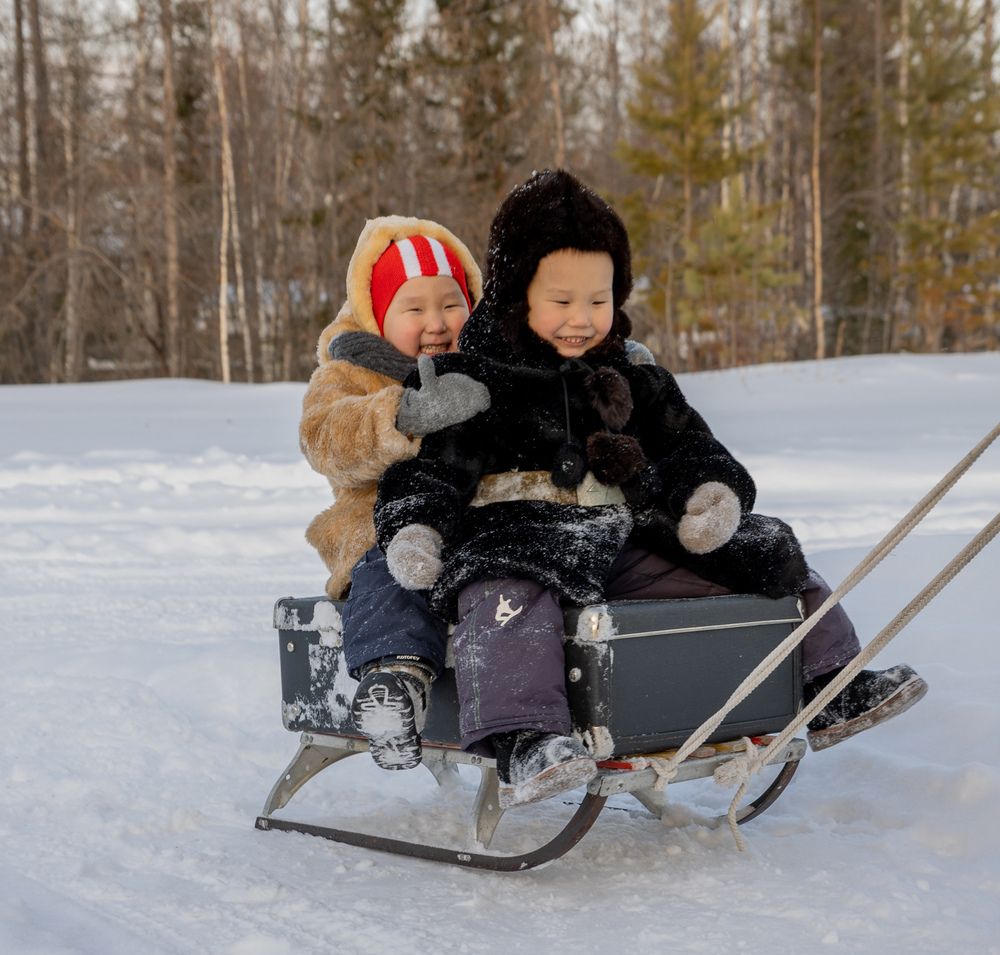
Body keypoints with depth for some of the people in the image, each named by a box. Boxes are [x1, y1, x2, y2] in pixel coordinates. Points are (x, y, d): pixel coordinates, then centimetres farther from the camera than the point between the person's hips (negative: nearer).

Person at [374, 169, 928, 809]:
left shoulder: (632, 379, 18)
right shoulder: (475, 377, 1)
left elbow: (686, 443, 20)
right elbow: (430, 460, -3)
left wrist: (712, 490, -3)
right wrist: (414, 527, -22)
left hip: (625, 542, 6)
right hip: (515, 534, -5)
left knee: (767, 557, 2)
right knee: (507, 593, -42)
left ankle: (828, 690, 12)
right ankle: (523, 745, -54)